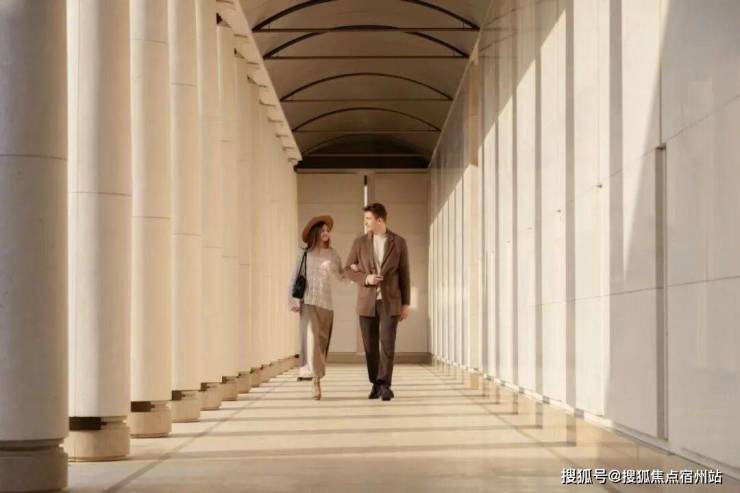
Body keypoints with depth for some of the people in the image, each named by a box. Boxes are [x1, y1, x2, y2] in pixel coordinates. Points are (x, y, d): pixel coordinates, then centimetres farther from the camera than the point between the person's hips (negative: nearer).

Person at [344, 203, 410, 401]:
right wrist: (365, 278, -14)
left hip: (390, 302, -2)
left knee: (387, 344, -12)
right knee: (371, 346, 4)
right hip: (367, 302, 2)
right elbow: (348, 269, 6)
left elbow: (404, 275, 3)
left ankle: (384, 384, -9)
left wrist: (406, 304, 1)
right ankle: (376, 385, 14)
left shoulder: (399, 243, 0)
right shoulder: (360, 242, 3)